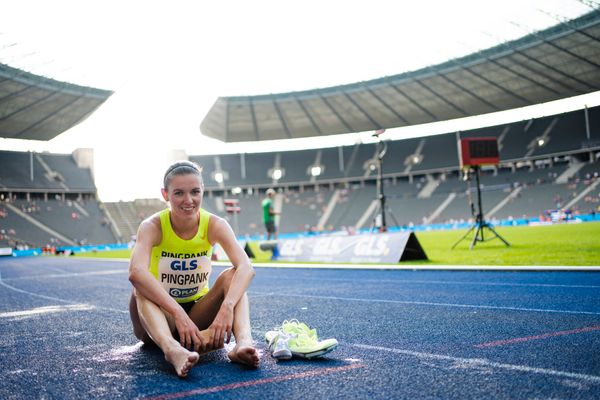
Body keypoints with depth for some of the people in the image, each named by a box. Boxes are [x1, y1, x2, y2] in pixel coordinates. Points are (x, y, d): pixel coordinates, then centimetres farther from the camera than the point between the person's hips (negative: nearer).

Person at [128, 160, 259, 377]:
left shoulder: (214, 225, -13)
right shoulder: (152, 226, -17)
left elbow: (246, 267, -30)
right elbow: (136, 271, -38)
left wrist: (227, 307, -48)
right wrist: (178, 314, -49)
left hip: (198, 313, 1)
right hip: (159, 317, -1)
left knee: (231, 276, -23)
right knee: (141, 288, -32)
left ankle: (243, 341, -46)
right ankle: (172, 349, -56)